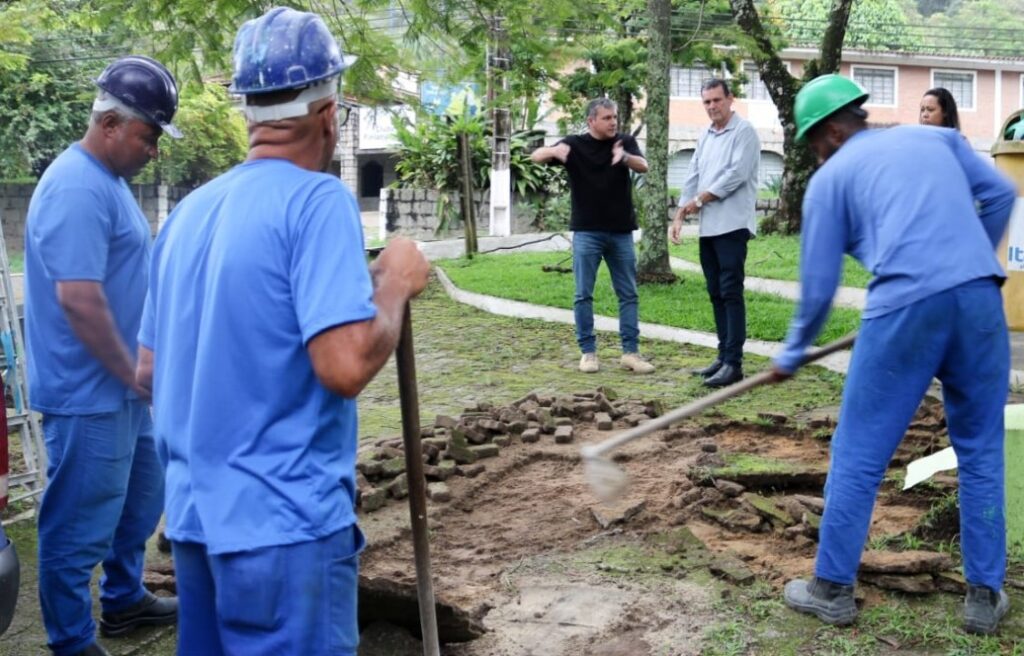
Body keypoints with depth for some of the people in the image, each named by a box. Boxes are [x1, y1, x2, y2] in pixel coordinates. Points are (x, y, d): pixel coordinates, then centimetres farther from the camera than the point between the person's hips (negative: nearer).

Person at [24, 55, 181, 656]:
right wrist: (132, 374, -17)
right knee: (82, 523, 2)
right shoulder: (78, 187, -21)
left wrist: (135, 373, 18)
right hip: (87, 392, -10)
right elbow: (77, 296, -27)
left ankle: (125, 599, 40)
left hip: (118, 388, 10)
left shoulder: (110, 179, 11)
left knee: (140, 498, 24)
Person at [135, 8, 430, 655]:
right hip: (283, 520, -7)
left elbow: (149, 373, 14)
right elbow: (346, 365, -26)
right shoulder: (317, 199, -14)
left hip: (194, 512, 8)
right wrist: (396, 283, -9)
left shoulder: (189, 211, 8)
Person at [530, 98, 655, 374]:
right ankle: (588, 351, 10)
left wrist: (625, 157, -38)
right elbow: (536, 157, -9)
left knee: (628, 294, 5)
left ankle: (631, 351, 12)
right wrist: (554, 150, -33)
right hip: (587, 232, -2)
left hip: (621, 232, 2)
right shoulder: (575, 144, -1)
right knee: (583, 295, 0)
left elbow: (643, 166, -14)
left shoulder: (625, 141, 2)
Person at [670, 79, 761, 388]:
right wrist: (679, 217, 6)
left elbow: (737, 174, -16)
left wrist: (699, 200, -8)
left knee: (731, 293, -9)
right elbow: (692, 178, 16)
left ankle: (734, 363, -9)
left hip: (732, 226, -8)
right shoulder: (705, 137, 17)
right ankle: (724, 355, 17)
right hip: (708, 228, 8)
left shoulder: (744, 131, -6)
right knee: (716, 294, 10)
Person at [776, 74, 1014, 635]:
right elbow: (999, 194, 16)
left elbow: (818, 285, 13)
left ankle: (833, 589, 18)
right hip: (980, 298, 4)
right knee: (980, 453, 16)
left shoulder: (830, 177, 14)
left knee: (857, 455, 8)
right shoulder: (936, 138, 24)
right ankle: (984, 594, 22)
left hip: (904, 306, -4)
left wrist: (792, 355, 26)